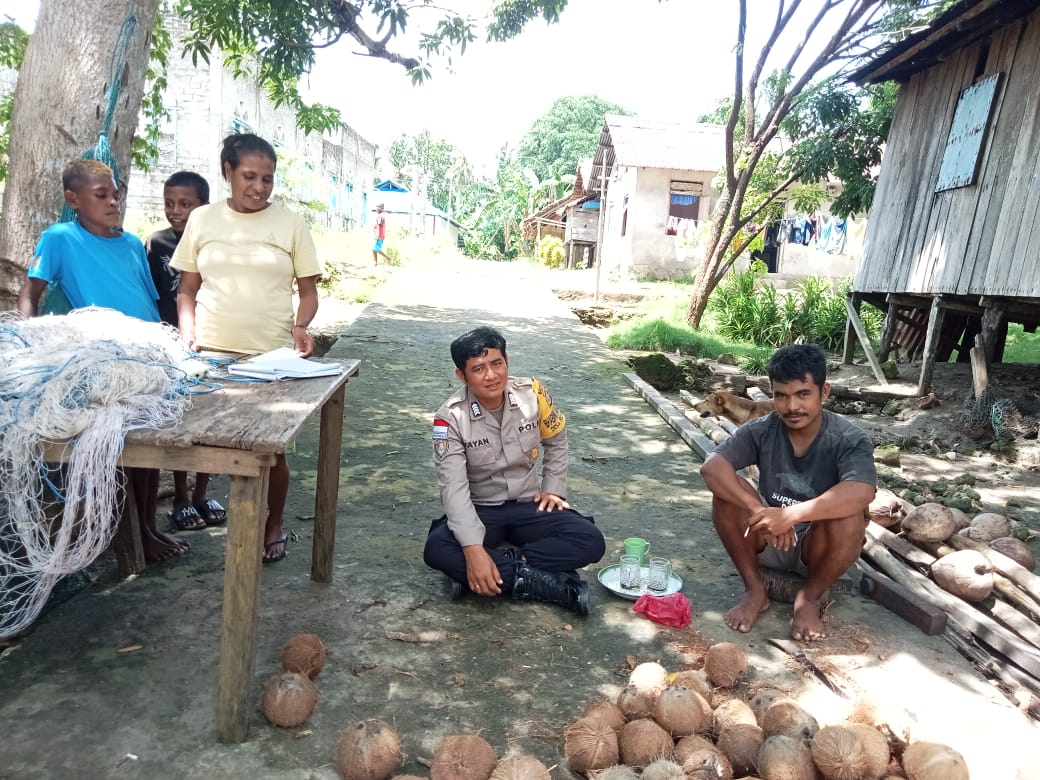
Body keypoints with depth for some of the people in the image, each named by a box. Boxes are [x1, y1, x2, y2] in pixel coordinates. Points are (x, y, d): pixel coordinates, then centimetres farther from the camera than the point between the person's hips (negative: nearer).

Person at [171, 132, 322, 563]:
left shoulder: (289, 223, 2)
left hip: (274, 356, -2)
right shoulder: (203, 219, 7)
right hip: (213, 355, 2)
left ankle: (273, 527, 25)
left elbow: (308, 290, 5)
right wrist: (188, 333, -4)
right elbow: (187, 289, 12)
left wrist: (301, 327, -13)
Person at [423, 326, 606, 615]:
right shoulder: (451, 417, -18)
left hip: (529, 505, 2)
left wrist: (553, 489, -1)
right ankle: (547, 583, -26)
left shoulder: (532, 393, -10)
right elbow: (454, 487, -25)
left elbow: (556, 441, 10)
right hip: (479, 510, -2)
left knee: (590, 541, -22)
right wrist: (473, 549, -36)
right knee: (437, 549, -33)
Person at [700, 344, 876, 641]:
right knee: (726, 492, -25)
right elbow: (712, 466, -28)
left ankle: (808, 599, -7)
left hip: (817, 547, -1)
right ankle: (755, 591, -8)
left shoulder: (850, 440, -20)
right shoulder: (761, 430, -14)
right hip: (767, 539, 2)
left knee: (850, 516, -33)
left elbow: (861, 493, -39)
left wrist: (790, 515, -47)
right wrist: (760, 511, -41)